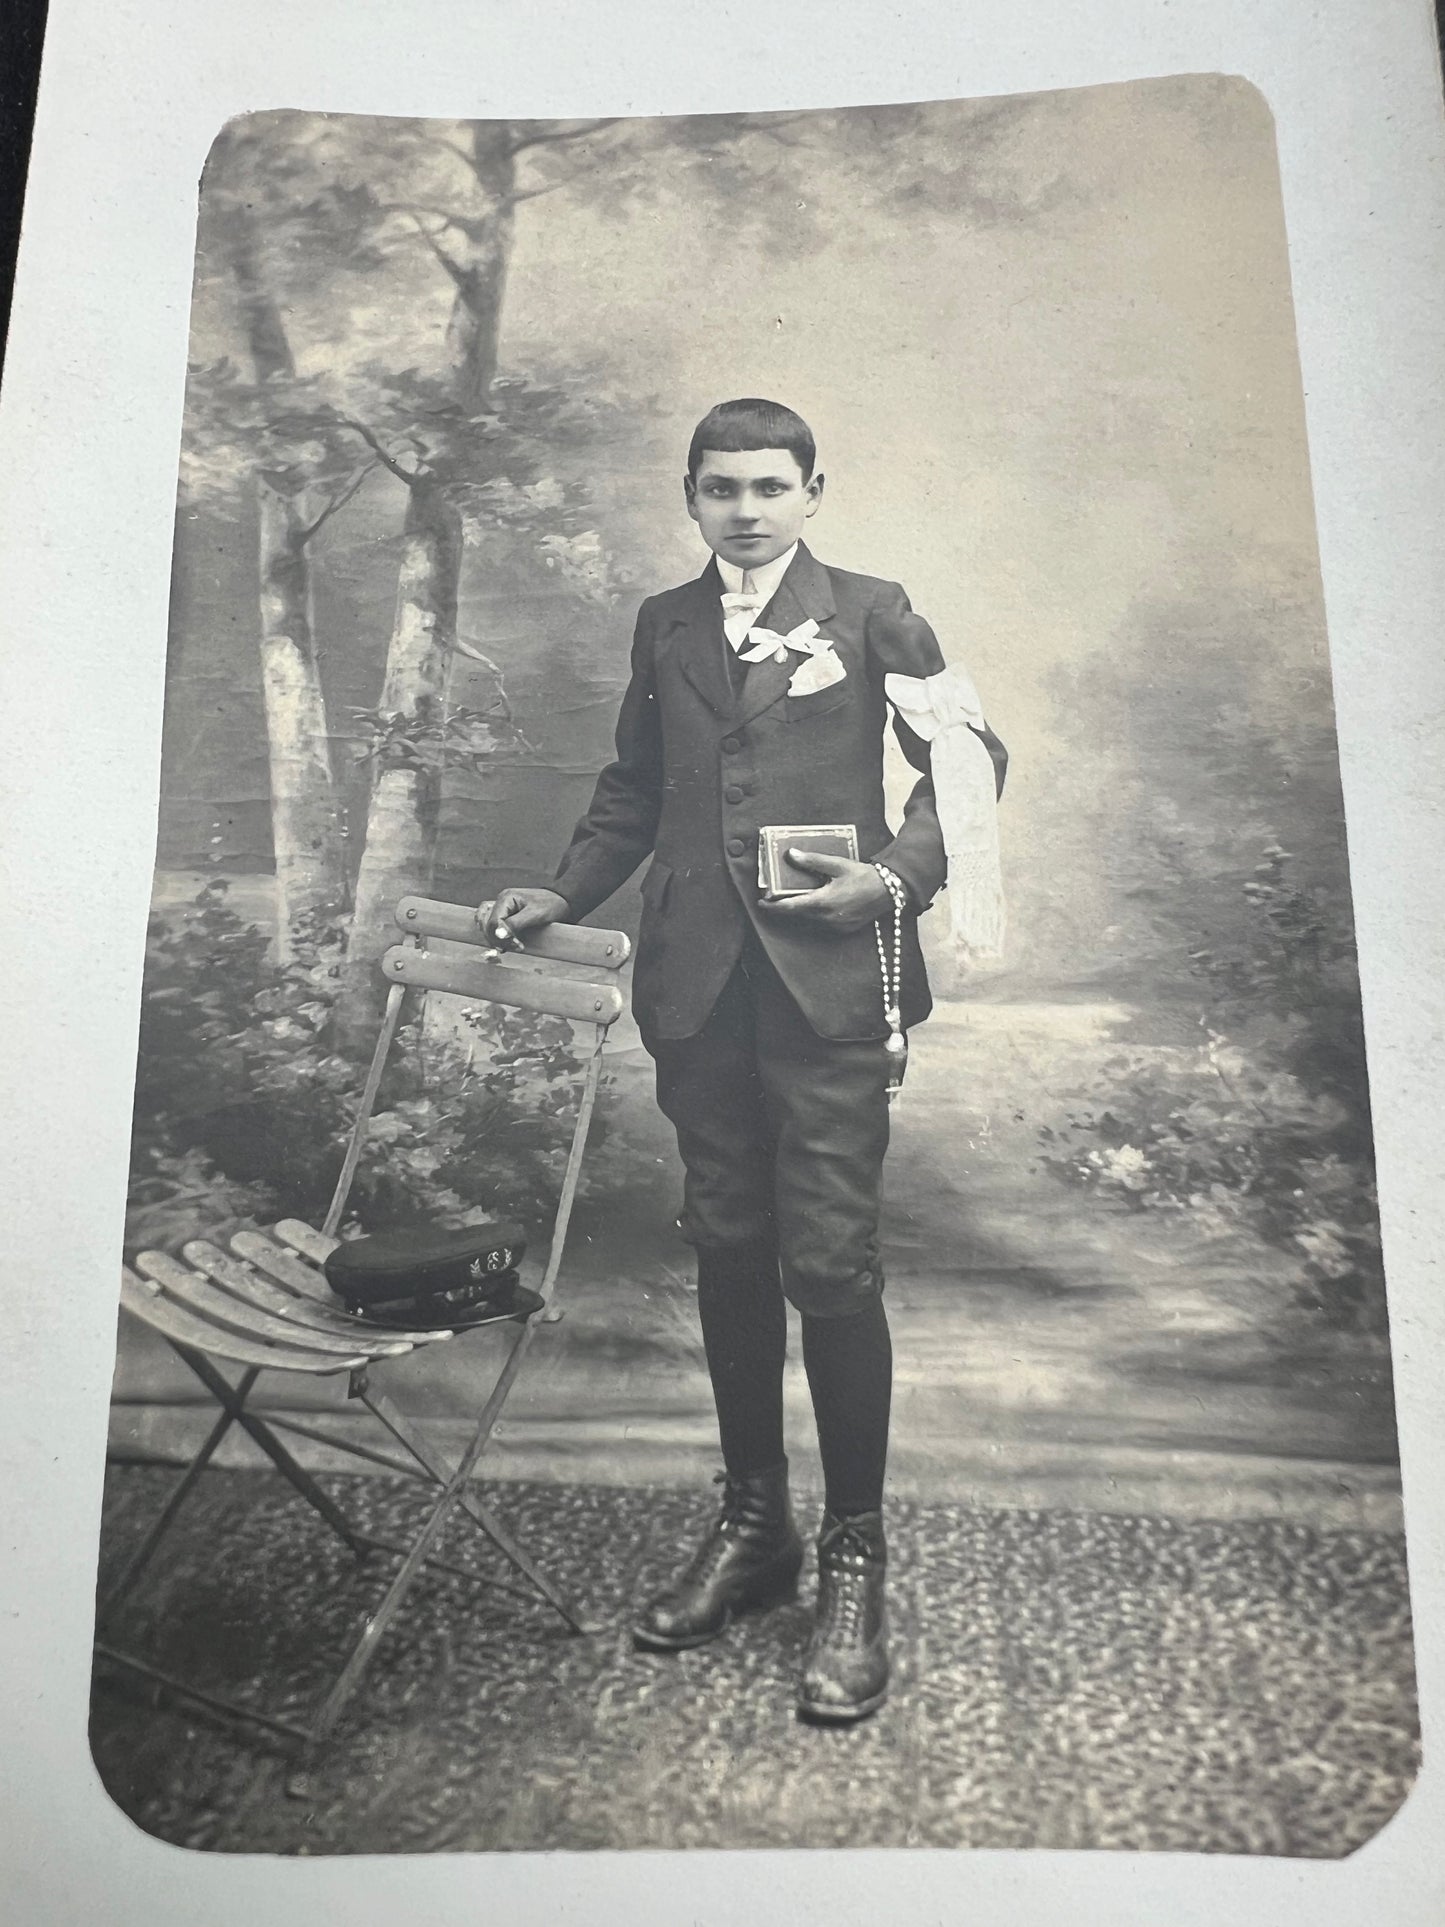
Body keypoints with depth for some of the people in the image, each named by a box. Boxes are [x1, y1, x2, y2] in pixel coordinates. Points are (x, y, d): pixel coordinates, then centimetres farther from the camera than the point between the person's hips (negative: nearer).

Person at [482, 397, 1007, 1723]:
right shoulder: (664, 626, 17)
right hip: (699, 981, 4)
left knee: (828, 1262, -4)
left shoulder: (870, 612, 6)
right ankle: (751, 1524, 27)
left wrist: (900, 874, -9)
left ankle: (854, 1559, 13)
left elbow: (971, 753, 5)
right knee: (727, 1253, 10)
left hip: (829, 979, -4)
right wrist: (564, 893, 9)